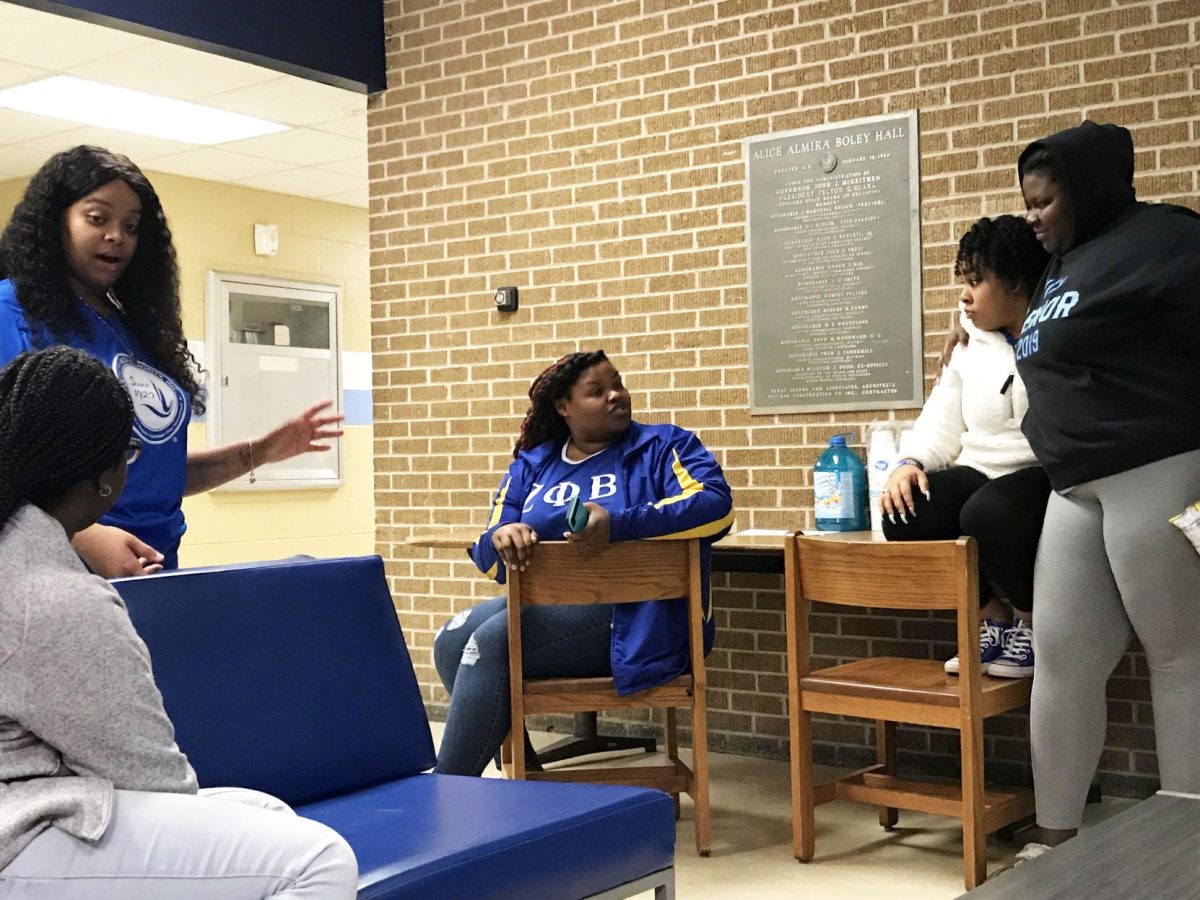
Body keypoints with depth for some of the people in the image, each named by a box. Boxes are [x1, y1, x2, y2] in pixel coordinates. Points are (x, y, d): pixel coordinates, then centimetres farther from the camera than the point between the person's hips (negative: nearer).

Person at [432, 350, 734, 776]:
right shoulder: (532, 465, 18)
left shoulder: (664, 445, 5)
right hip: (541, 603, 6)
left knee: (492, 640, -25)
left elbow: (717, 505, -14)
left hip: (627, 616, -6)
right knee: (451, 642, -19)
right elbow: (490, 559, 13)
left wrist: (618, 524, -26)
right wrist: (501, 537, -15)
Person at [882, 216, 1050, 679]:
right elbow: (941, 423, 14)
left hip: (1046, 473, -6)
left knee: (989, 513, -37)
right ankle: (994, 618, 0)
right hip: (981, 472, 6)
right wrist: (910, 462, -6)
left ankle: (1031, 622, -7)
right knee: (903, 516, -21)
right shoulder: (970, 346, 18)